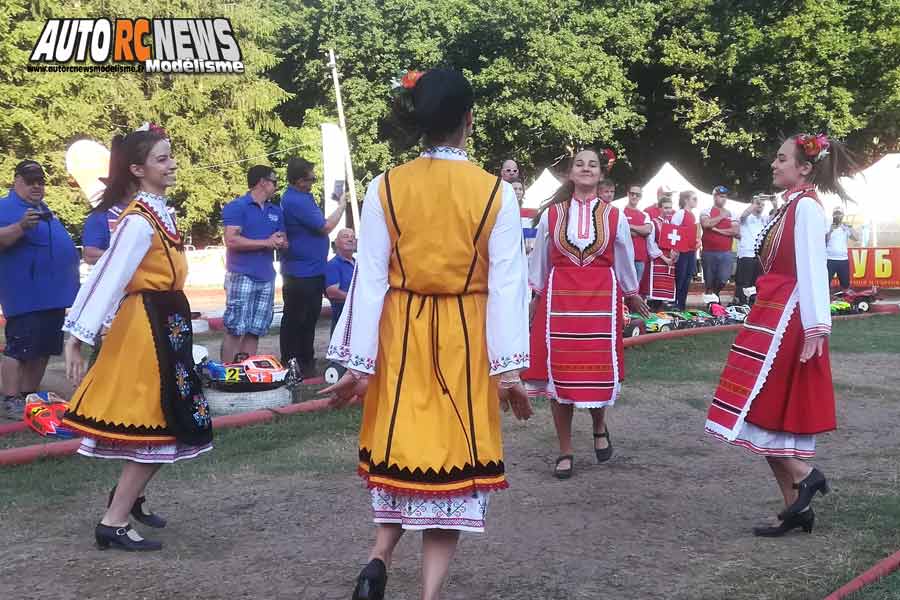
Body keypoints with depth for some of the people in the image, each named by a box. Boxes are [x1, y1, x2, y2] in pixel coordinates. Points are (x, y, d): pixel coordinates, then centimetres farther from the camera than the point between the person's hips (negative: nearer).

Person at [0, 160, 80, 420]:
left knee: (43, 349, 12)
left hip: (53, 295, 9)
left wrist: (69, 285, 25)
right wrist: (21, 227, -37)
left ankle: (29, 396, 20)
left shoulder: (44, 211, 21)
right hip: (26, 297, -9)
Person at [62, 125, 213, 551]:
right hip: (148, 327, -9)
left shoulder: (158, 212, 10)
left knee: (167, 425, 17)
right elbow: (109, 278, -25)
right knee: (157, 427, -4)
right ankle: (114, 523, 3)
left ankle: (130, 496, 35)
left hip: (166, 325, 9)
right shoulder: (139, 221, -19)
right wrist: (79, 337, -28)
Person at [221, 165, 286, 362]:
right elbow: (231, 241, -14)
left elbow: (284, 241, 19)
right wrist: (266, 242, -12)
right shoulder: (236, 207, -4)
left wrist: (280, 241, -7)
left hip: (267, 278, 6)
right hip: (242, 276, -6)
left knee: (254, 331, 5)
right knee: (235, 330, -9)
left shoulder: (276, 211, 17)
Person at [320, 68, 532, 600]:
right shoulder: (497, 192, -7)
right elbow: (506, 285, -8)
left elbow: (371, 279, -6)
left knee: (403, 446, 20)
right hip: (465, 340, -1)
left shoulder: (385, 188, -5)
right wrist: (510, 368, -4)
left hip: (401, 336, 2)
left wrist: (359, 362, -2)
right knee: (454, 455, 8)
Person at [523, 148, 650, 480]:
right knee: (558, 373, 1)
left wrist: (631, 296, 20)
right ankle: (565, 451, 14)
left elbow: (624, 262, 13)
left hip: (601, 300, 0)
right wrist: (535, 297, 16)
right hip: (559, 298, 0)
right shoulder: (551, 214, 3)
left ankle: (599, 427, 33)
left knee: (599, 371, 0)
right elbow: (539, 260, 12)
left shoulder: (614, 216, 3)